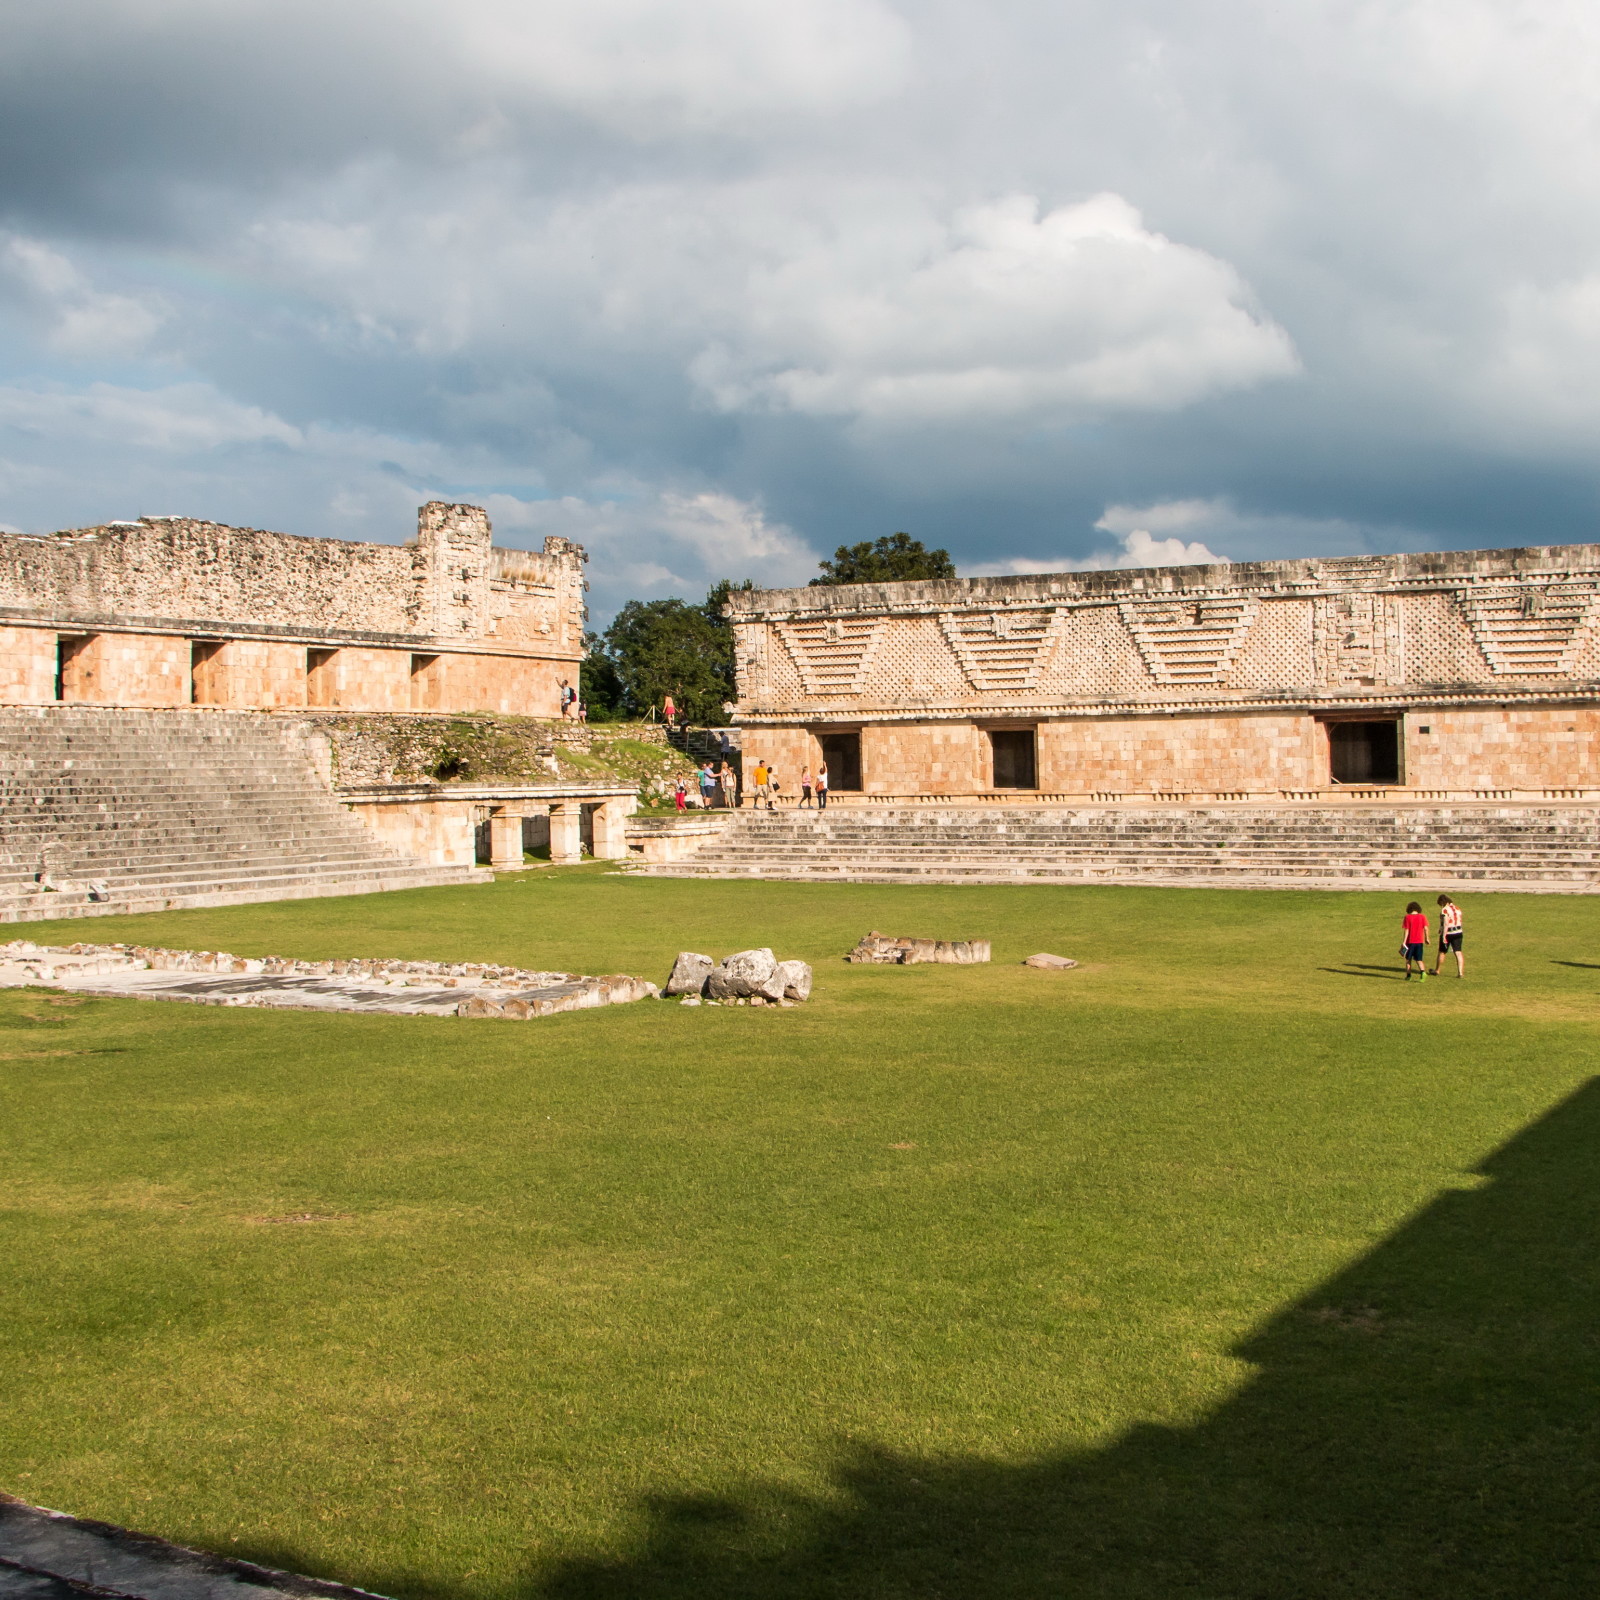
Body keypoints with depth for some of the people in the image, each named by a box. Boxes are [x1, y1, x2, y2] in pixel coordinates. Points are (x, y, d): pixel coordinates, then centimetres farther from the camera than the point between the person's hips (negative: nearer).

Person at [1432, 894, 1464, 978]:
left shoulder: (1445, 910, -14)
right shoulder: (1457, 909, 7)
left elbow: (1445, 924, -19)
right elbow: (1459, 922, 13)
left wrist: (1444, 936, -18)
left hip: (1448, 933, -5)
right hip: (1458, 933, 5)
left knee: (1441, 952, 11)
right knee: (1458, 953, 2)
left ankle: (1437, 971, 24)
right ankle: (1460, 972, -7)